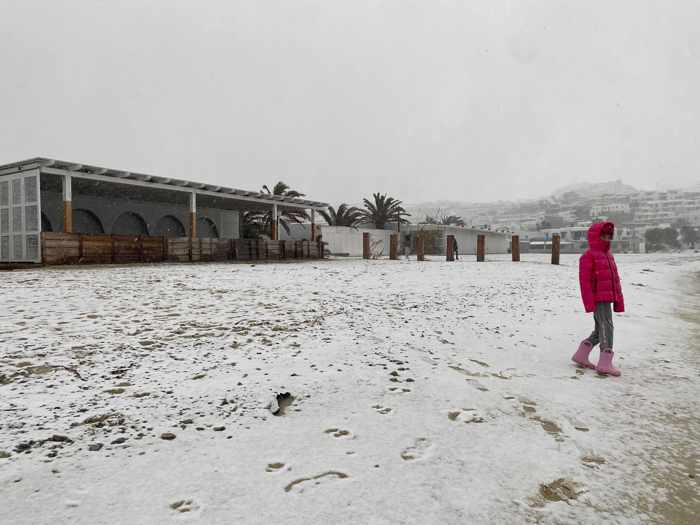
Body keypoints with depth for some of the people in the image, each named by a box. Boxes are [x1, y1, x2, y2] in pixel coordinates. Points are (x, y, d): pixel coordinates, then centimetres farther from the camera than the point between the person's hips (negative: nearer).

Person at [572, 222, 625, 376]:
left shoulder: (609, 255, 19)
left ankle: (581, 355, 25)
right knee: (606, 327, -14)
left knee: (600, 330, 14)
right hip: (598, 299, -10)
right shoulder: (589, 256, -8)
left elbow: (615, 279, 21)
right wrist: (589, 302, -19)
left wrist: (618, 300, 17)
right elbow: (585, 280, -14)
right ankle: (605, 363, -13)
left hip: (608, 299, 10)